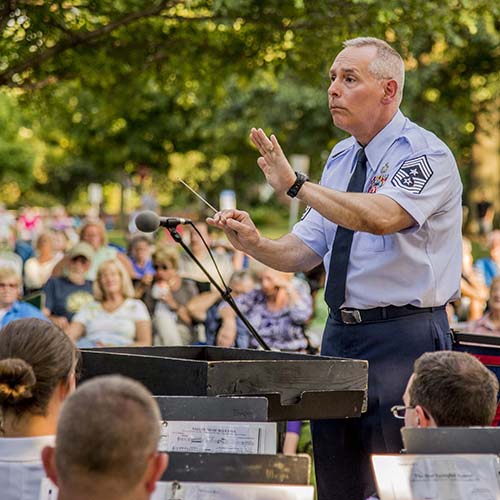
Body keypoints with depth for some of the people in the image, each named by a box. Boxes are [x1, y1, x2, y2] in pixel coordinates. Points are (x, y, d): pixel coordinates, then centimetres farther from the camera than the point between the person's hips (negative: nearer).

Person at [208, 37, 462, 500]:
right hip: (339, 336, 8)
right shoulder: (341, 158, 13)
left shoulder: (425, 154, -12)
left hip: (403, 338, -8)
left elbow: (381, 217, -32)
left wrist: (296, 185, -30)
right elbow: (303, 251, 12)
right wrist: (254, 243, -8)